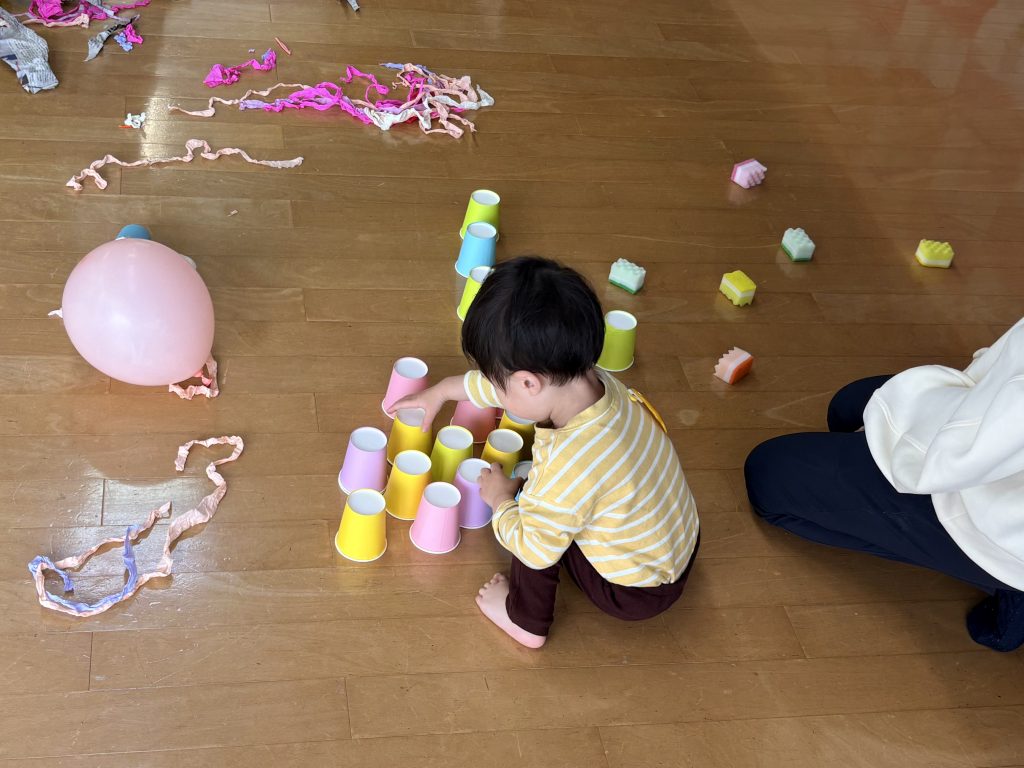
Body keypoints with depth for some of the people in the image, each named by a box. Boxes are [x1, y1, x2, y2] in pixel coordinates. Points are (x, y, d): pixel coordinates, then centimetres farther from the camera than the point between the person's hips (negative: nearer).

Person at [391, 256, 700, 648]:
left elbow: (535, 550, -23)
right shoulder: (596, 380, -17)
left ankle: (527, 620, 13)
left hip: (639, 593, -7)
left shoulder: (569, 466, -40)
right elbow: (506, 383, 3)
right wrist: (442, 390, 18)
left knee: (530, 507, -5)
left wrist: (500, 501, -4)